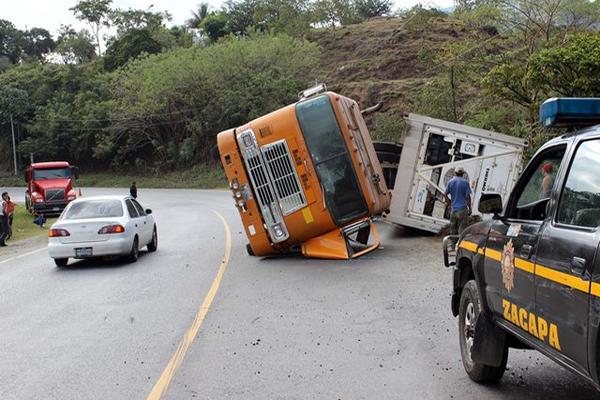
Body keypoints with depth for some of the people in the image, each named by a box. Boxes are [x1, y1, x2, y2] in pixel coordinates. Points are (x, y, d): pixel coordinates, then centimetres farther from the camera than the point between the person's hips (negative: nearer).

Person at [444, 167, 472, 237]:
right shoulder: (465, 182, -5)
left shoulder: (450, 182, 7)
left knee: (453, 229, 12)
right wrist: (469, 208, -2)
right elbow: (468, 196, -8)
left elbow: (445, 194, 7)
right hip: (462, 209, -4)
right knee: (462, 229, -4)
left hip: (453, 209, 4)